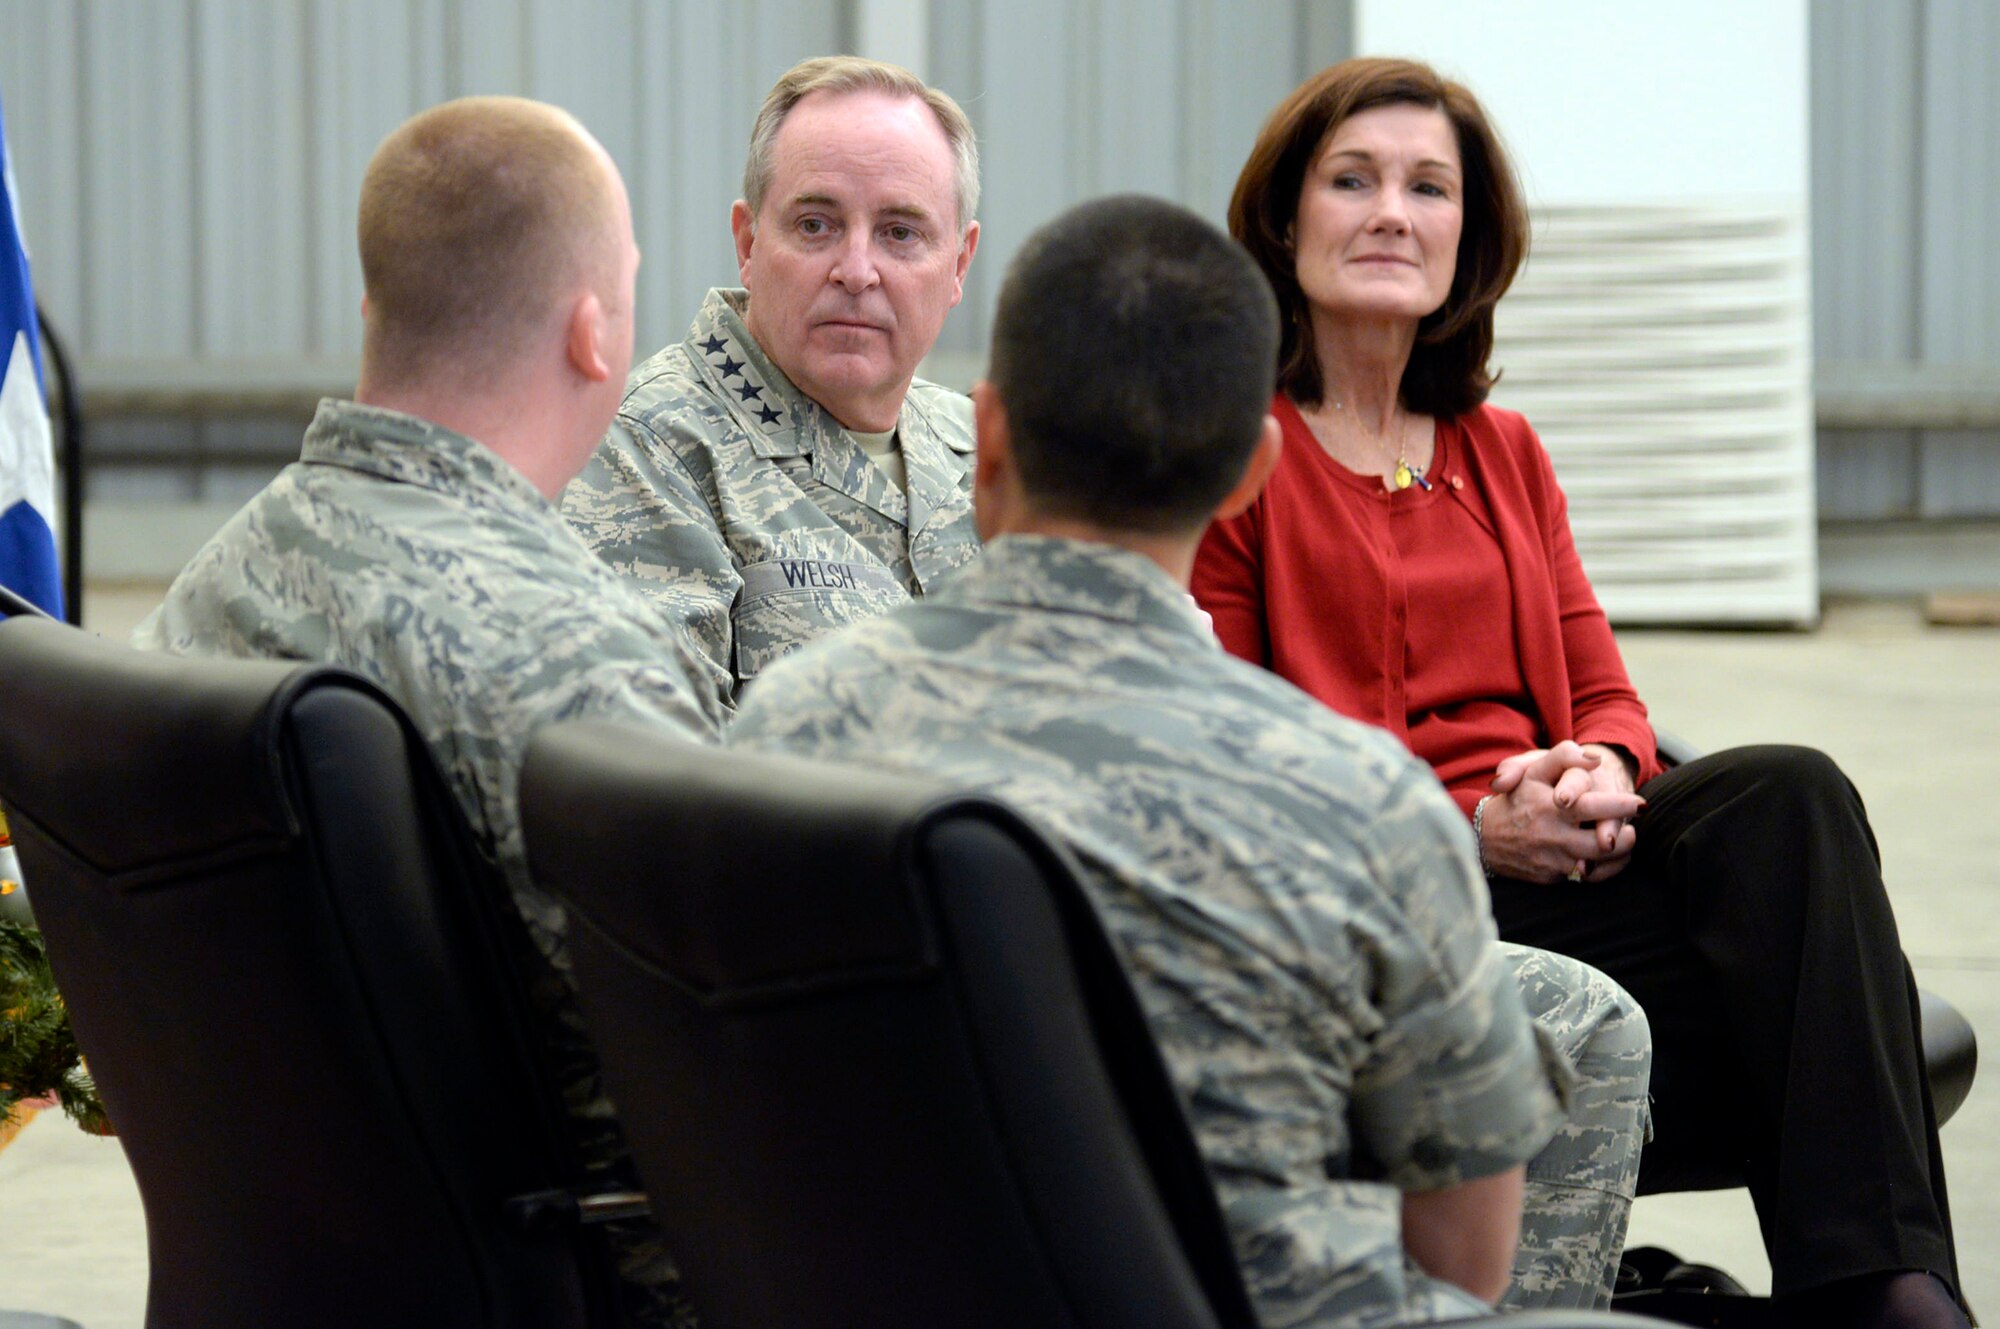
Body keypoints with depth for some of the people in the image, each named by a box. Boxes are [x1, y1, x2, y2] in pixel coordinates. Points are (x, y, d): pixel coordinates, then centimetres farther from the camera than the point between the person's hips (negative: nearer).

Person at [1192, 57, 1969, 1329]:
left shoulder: (1501, 451, 24)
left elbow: (1600, 687, 19)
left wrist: (1606, 771, -7)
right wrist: (1466, 826, -14)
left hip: (1557, 857, 6)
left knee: (1786, 791, -27)